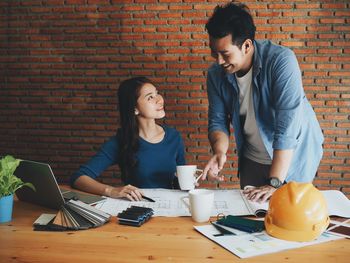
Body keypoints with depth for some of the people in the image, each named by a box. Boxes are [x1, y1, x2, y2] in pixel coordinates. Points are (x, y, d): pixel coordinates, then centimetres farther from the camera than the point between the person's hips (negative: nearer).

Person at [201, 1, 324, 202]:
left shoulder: (281, 60, -27)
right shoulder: (216, 74, -10)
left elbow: (287, 125, -32)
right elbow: (218, 120, -3)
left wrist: (275, 183, -34)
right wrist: (220, 151, -25)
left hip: (293, 155, -4)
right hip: (252, 160, 4)